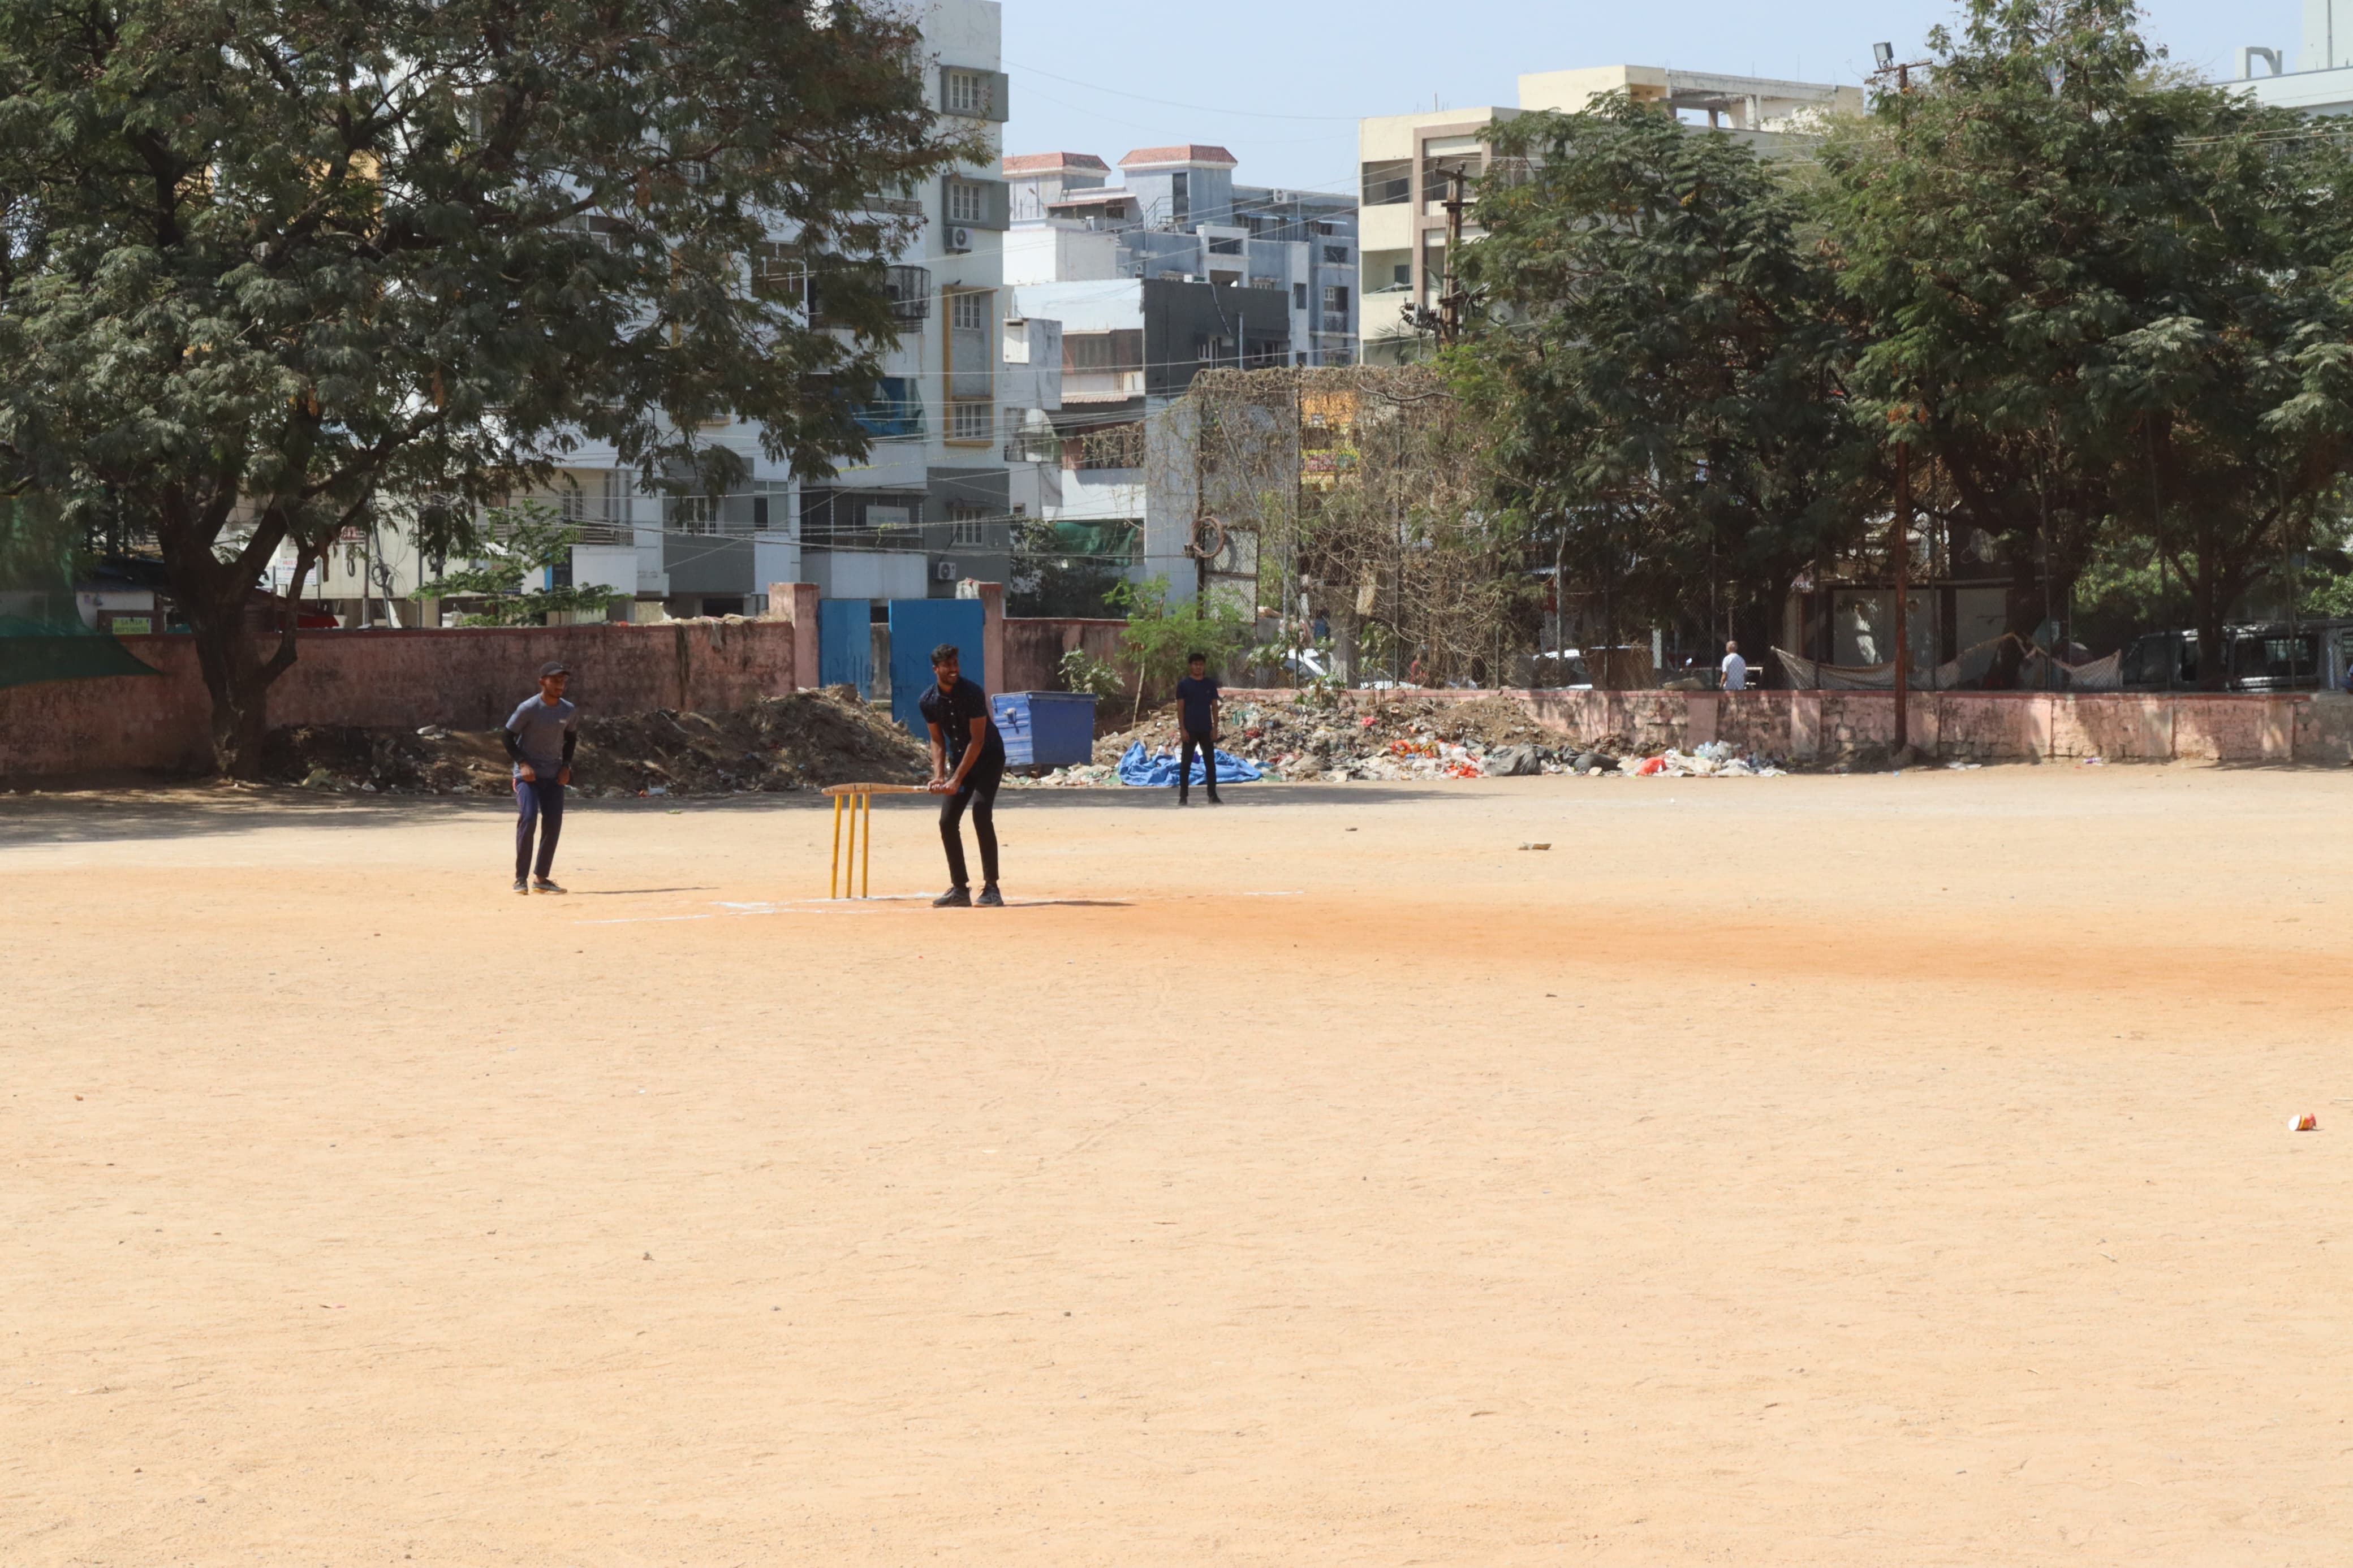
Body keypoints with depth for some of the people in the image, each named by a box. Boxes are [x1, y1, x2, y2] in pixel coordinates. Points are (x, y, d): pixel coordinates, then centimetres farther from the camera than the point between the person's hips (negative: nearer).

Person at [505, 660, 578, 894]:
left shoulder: (569, 711, 1)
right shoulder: (529, 708, -14)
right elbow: (507, 736, -7)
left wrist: (566, 766, 4)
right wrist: (522, 763, -17)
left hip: (554, 776, 5)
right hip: (528, 775, -5)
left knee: (553, 825, 1)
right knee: (528, 819, -18)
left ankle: (542, 879, 13)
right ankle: (521, 879, -11)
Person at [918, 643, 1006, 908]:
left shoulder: (971, 692, -23)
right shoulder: (928, 702, -7)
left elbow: (977, 741, -24)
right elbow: (938, 741, 3)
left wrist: (957, 779, -28)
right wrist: (939, 775, -14)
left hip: (988, 758, -6)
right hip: (960, 759, 6)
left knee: (981, 811, -24)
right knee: (947, 821, -3)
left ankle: (991, 888, -22)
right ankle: (960, 889, 8)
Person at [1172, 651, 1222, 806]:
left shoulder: (1210, 684, 7)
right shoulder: (1184, 685, -1)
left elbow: (1215, 707, 7)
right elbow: (1180, 708, -2)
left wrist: (1215, 728, 0)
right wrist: (1182, 729, -10)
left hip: (1206, 729, 3)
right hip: (1190, 729, -3)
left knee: (1210, 762, 3)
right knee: (1186, 763, 0)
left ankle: (1213, 796, 8)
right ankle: (1183, 797, 3)